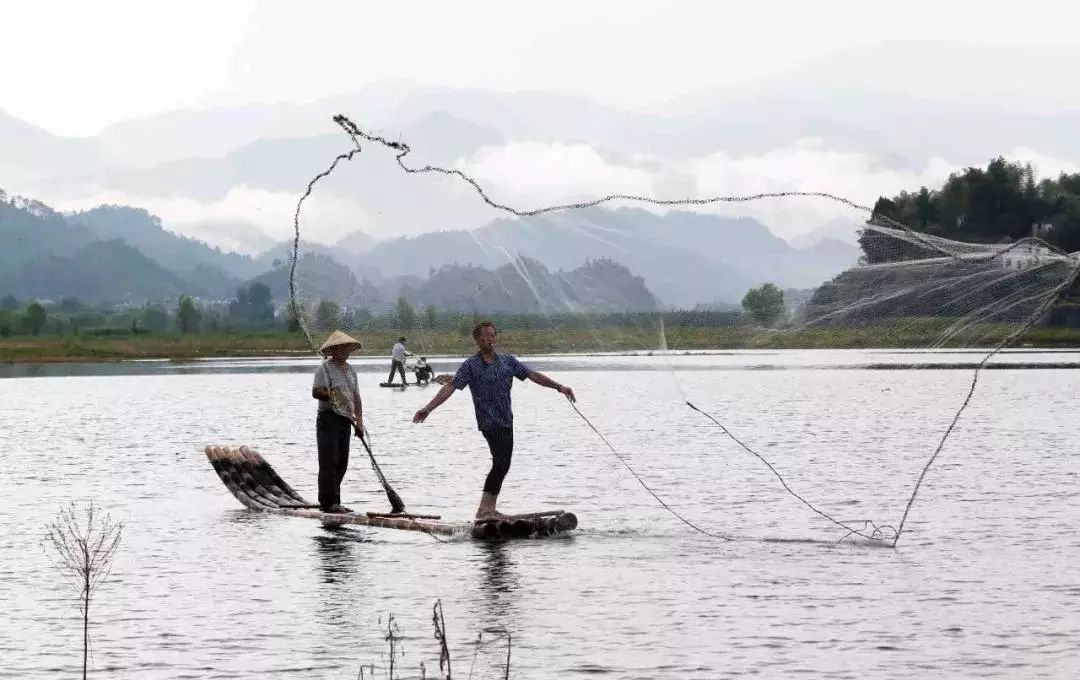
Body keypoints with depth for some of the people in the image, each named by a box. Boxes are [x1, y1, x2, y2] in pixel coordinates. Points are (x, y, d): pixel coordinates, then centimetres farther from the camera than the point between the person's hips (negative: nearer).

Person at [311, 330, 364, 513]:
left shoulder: (351, 371, 17)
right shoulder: (324, 368, -5)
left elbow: (356, 397, 15)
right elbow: (316, 392, -13)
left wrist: (359, 422, 8)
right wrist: (334, 396, -18)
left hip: (345, 421, 7)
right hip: (328, 418, -7)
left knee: (341, 463, 7)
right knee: (329, 461, -10)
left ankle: (332, 502, 13)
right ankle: (329, 502, -12)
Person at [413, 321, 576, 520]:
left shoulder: (508, 361, 11)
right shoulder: (471, 365, -4)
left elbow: (533, 375, 10)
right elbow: (451, 387, -11)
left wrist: (559, 387, 1)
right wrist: (428, 408, -21)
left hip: (506, 421, 6)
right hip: (489, 422, -6)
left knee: (502, 465, 9)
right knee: (502, 463, -17)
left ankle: (488, 510, 18)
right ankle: (485, 509, -14)